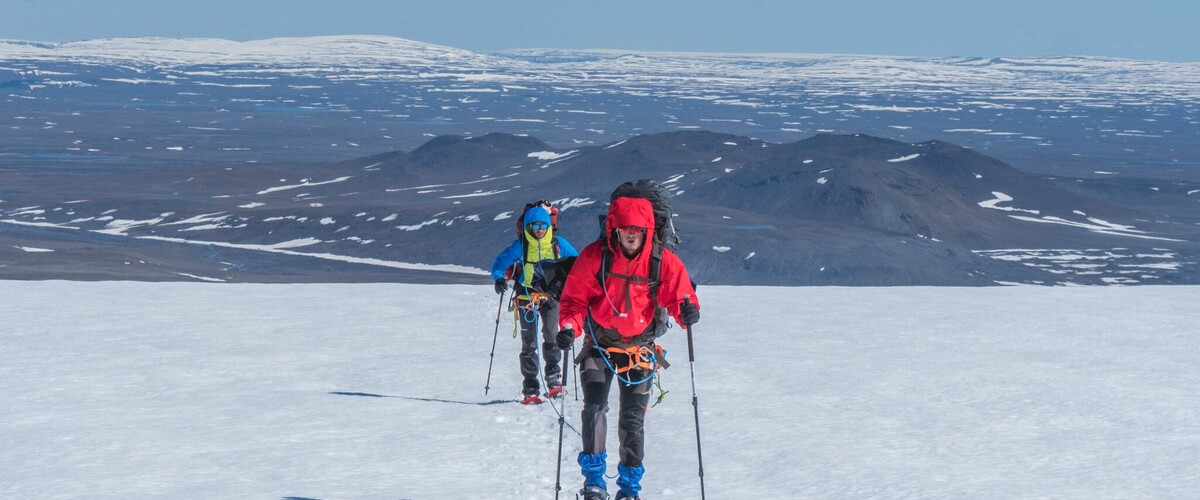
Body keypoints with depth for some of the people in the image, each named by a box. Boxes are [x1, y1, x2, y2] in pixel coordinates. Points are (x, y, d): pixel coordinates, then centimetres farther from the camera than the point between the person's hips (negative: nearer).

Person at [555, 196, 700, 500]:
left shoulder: (663, 261, -10)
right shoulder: (595, 256, -11)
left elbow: (679, 295, -7)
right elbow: (575, 298, -6)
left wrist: (688, 310, -30)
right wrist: (570, 327, -25)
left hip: (639, 347, 1)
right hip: (599, 344, -1)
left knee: (633, 419, 2)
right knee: (595, 406, -15)